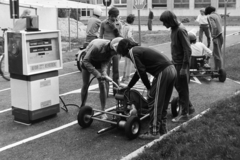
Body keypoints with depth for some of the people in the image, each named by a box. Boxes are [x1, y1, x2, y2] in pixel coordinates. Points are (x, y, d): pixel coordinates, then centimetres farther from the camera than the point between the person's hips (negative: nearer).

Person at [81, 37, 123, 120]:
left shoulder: (111, 50, -26)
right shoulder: (97, 46, -42)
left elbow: (105, 62, -17)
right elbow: (85, 61, -36)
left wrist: (104, 73, -36)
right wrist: (97, 74, -42)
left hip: (100, 61, 3)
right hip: (88, 61, -3)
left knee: (102, 85, -8)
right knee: (85, 85, 1)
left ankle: (103, 111, 0)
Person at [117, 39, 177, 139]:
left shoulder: (132, 52, -1)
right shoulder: (139, 49, 27)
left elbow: (141, 71, -8)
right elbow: (139, 71, 35)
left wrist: (148, 87, 4)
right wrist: (128, 87, 41)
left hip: (163, 72, -9)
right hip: (172, 70, 9)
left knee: (153, 101, -2)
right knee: (163, 103, 17)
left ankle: (154, 132, 2)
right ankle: (162, 128, 26)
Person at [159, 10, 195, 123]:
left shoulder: (180, 30, -21)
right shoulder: (174, 28, 6)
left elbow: (188, 50, -22)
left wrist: (184, 67, -21)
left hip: (182, 64, -9)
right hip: (176, 63, 9)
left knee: (182, 89, 1)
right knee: (177, 86, 18)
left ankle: (184, 114, 13)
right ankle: (189, 108, 32)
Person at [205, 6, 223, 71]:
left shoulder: (210, 17, -13)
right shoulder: (217, 15, 11)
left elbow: (214, 27, -23)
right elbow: (219, 26, 11)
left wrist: (214, 37, -17)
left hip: (216, 38, -9)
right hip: (220, 36, 9)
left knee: (217, 55, -2)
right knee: (215, 54, 19)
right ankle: (216, 69, 28)